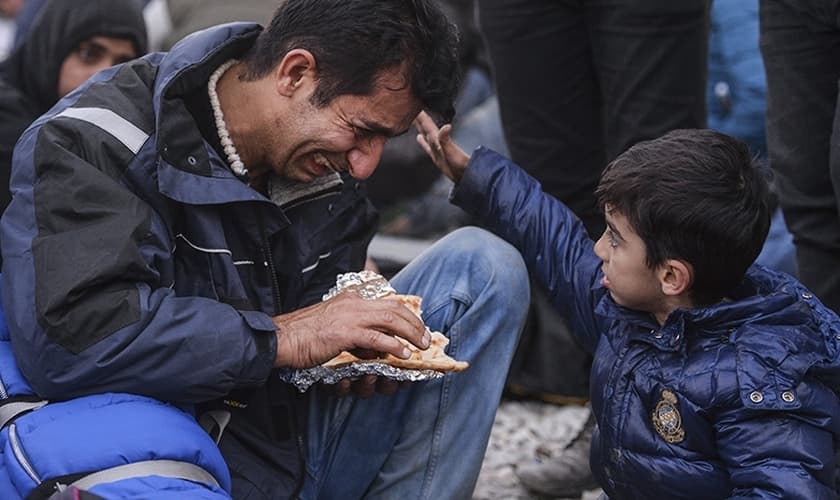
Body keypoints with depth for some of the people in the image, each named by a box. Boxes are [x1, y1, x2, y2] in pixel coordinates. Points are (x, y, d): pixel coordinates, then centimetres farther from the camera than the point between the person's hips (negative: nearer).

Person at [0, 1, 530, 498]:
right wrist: (281, 337, -26)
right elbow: (65, 336, -31)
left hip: (300, 450, 7)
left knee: (483, 266, -2)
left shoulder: (330, 166, 4)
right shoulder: (93, 141, -17)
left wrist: (363, 341, -8)